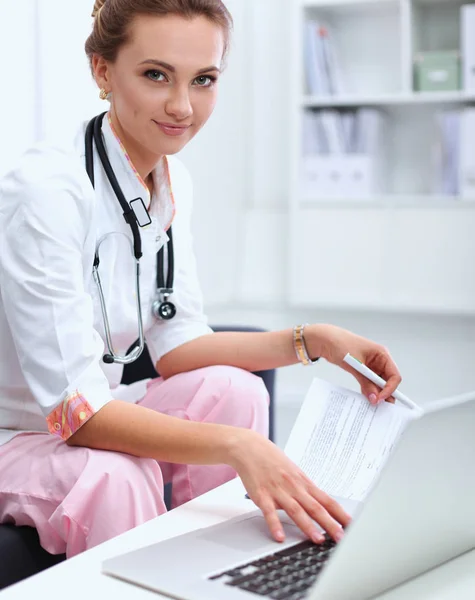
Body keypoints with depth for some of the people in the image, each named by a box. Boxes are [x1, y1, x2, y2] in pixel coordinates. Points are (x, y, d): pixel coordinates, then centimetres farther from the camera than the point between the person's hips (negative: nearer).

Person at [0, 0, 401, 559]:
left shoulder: (174, 183, -1)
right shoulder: (46, 189, -27)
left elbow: (175, 342, 0)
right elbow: (75, 408, -30)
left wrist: (313, 340, -11)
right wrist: (234, 445, -39)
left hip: (102, 410, 8)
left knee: (234, 389, -14)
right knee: (118, 478, -35)